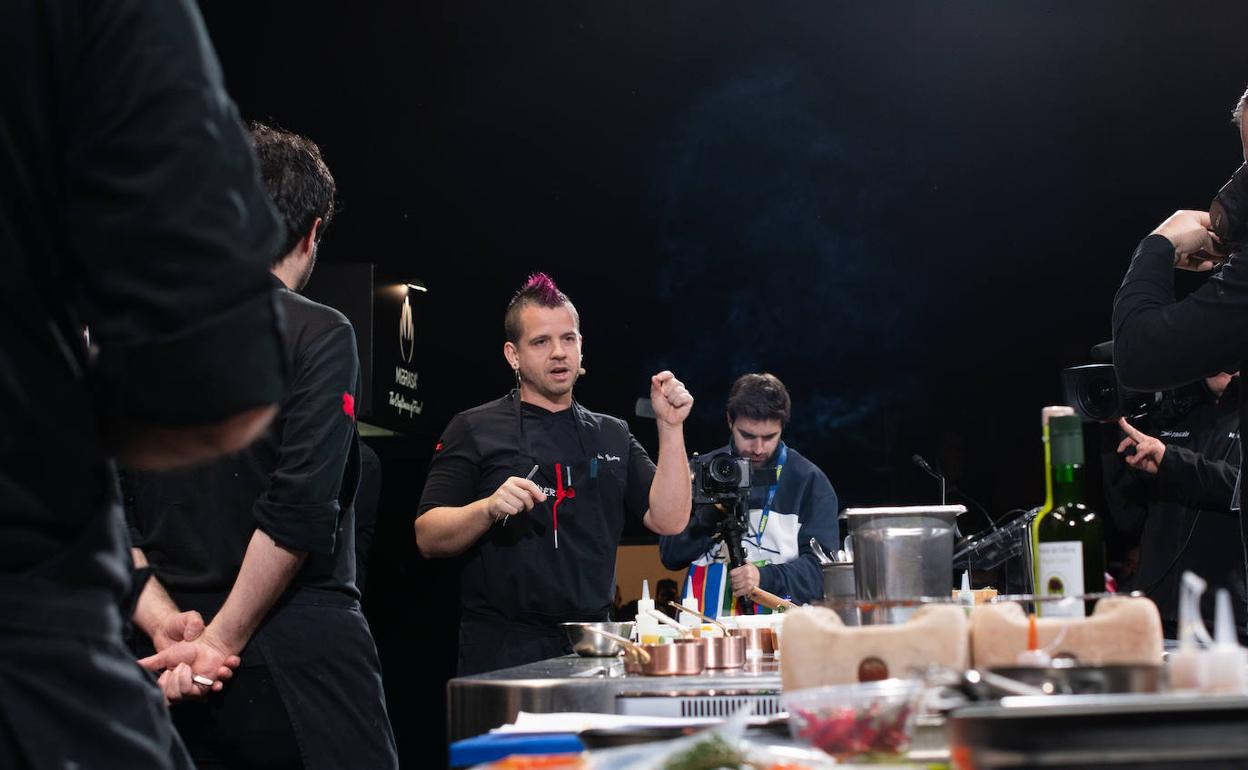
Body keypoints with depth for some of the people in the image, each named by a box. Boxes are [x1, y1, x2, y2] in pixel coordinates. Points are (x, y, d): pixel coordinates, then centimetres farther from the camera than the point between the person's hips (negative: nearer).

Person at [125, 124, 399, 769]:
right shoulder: (317, 334, -6)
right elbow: (300, 510, -15)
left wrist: (168, 625, -4)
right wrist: (221, 640, -11)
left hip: (179, 674, 5)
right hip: (299, 645, -5)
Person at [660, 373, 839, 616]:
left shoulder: (810, 481, 6)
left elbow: (821, 566, 2)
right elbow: (670, 556, 11)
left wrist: (765, 577, -15)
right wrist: (708, 518, -7)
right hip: (704, 624, 2)